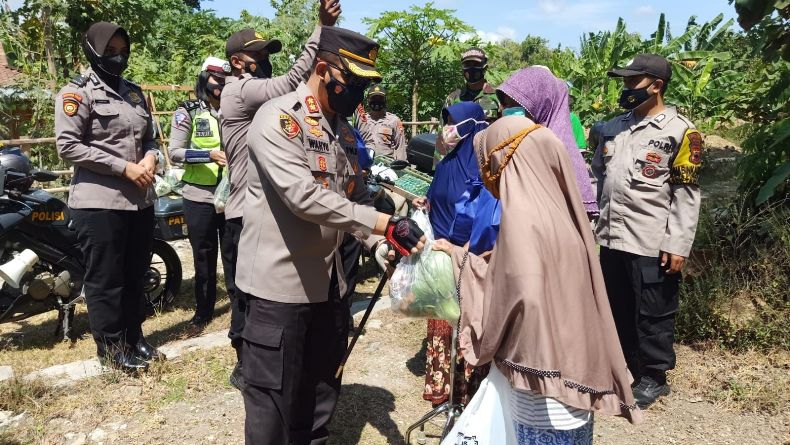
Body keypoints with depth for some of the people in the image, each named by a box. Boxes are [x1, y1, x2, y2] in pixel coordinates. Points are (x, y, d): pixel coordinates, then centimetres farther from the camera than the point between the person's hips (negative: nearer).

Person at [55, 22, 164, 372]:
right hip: (99, 201, -7)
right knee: (105, 279, 4)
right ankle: (111, 349, 17)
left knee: (135, 275, 15)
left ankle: (134, 338, 29)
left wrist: (151, 158, -3)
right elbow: (68, 146, -14)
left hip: (140, 199, 7)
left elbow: (149, 137, 21)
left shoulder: (134, 92, 16)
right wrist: (124, 167, -17)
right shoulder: (77, 92, -6)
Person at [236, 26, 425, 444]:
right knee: (273, 403, 5)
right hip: (281, 284, -7)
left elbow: (356, 198, 12)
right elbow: (303, 195, -27)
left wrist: (384, 245, -6)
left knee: (321, 396, 20)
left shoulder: (345, 131, 11)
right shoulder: (277, 117, -14)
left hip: (329, 283, 8)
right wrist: (383, 223, -28)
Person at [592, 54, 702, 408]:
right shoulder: (614, 126, 12)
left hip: (652, 243, -6)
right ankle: (622, 364, 34)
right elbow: (599, 175, 18)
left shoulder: (680, 131, -6)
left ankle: (653, 377, 23)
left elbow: (686, 194, -8)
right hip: (611, 237, 6)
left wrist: (678, 245, -13)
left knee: (652, 313, 6)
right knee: (616, 308, 16)